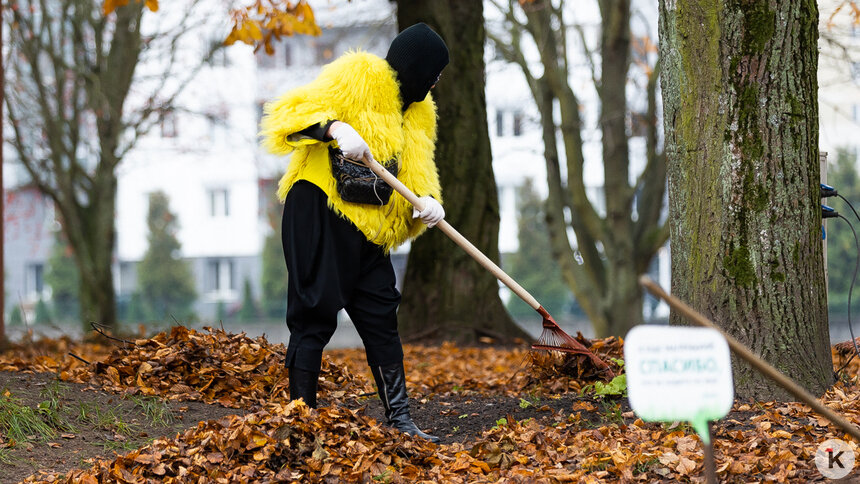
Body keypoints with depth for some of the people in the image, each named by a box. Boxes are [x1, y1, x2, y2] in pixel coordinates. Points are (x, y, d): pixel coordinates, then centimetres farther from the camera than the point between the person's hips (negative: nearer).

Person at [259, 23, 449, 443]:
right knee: (316, 315, -7)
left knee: (381, 317, 7)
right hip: (319, 210, -8)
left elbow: (416, 171, 13)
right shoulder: (358, 77, -7)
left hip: (366, 228, 8)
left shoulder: (418, 111, 18)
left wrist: (426, 202, -10)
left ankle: (399, 419, 11)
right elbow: (289, 113, -14)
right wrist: (333, 128, -32)